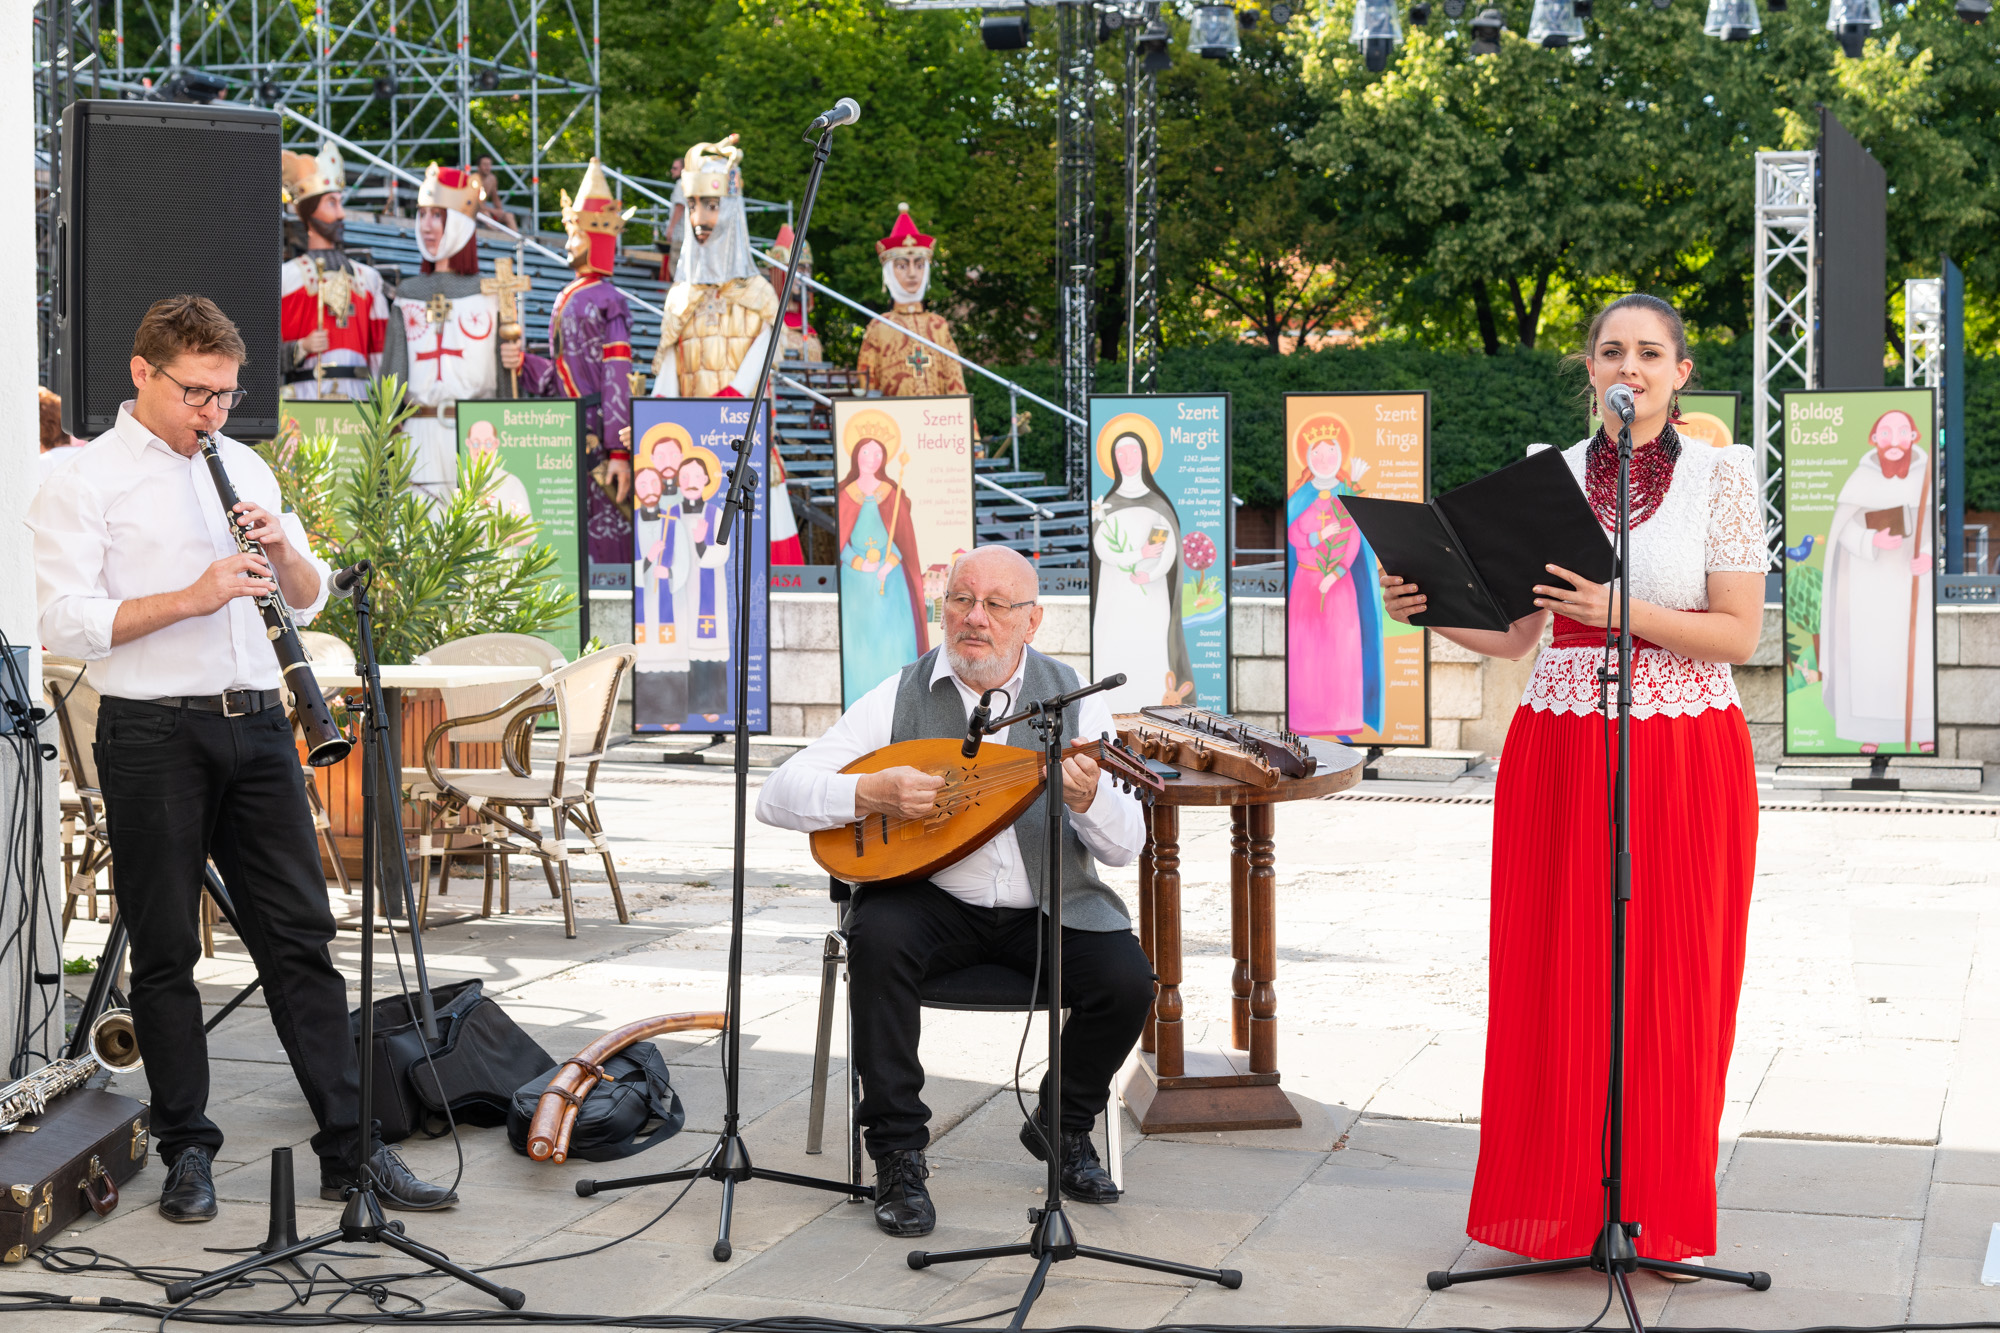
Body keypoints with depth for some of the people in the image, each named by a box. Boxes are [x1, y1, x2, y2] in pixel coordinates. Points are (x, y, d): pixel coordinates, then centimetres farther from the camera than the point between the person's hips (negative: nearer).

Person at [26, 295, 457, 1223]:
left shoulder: (243, 467, 16)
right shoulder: (84, 483, -2)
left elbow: (310, 598, 17)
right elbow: (65, 625, -12)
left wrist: (282, 551, -4)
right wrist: (191, 597, -20)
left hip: (255, 723, 5)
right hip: (153, 736, -5)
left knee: (300, 935, 3)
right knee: (166, 950, 3)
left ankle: (350, 1147, 6)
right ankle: (187, 1152, 14)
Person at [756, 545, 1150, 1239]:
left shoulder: (1074, 699, -2)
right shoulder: (901, 696, -5)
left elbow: (1125, 848, -6)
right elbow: (777, 796, -8)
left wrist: (1088, 800, -28)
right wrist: (871, 793, -25)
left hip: (1047, 907, 1)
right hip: (931, 901, -1)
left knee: (1127, 980, -23)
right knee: (878, 940, -32)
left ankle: (1062, 1124, 9)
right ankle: (898, 1154, -16)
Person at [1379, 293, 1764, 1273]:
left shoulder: (1721, 475, 0)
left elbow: (1739, 634, -6)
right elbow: (1514, 632, 10)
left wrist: (1622, 612, -19)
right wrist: (1428, 608, -7)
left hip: (1686, 755, -2)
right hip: (1558, 748, 2)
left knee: (1671, 978, 0)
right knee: (1555, 975, 2)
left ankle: (1657, 1207, 12)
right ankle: (1560, 1202, 13)